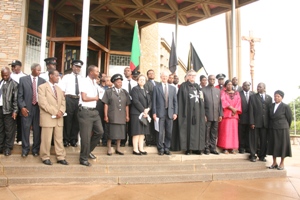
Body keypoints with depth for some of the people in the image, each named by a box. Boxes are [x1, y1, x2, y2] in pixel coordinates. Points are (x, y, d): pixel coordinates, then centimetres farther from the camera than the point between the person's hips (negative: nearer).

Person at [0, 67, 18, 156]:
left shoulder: (14, 84, -6)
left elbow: (16, 98, -9)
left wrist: (15, 110, -12)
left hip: (8, 109, -5)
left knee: (9, 130, 4)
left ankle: (8, 147, 14)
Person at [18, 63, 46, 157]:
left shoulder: (43, 81, 7)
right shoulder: (23, 79, 4)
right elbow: (20, 95, 2)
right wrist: (22, 107, -7)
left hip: (38, 108, 1)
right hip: (26, 108, -1)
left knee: (37, 130, 5)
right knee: (25, 129, 4)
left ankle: (35, 149, 19)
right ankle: (25, 149, 20)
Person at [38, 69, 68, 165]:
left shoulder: (59, 89, 18)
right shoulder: (42, 87, -3)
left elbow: (63, 102, 13)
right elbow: (42, 103, -13)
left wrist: (61, 111, -7)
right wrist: (55, 112, -16)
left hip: (59, 118, 6)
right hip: (47, 117, -6)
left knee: (59, 139, 8)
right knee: (46, 139, 2)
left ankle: (61, 157, 14)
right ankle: (45, 157, 17)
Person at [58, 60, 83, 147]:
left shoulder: (82, 79, 13)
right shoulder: (66, 77, 7)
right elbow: (62, 90, 1)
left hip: (79, 100, 2)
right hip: (69, 99, -2)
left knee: (76, 120, 8)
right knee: (67, 120, 2)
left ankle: (74, 140, 19)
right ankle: (66, 140, 13)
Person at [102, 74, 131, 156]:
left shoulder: (125, 92, 10)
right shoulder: (109, 91, 1)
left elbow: (127, 105, 9)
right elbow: (106, 104, -2)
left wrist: (127, 115, 6)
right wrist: (106, 116, -6)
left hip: (121, 117, 3)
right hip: (112, 117, -3)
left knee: (120, 133, 9)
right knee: (111, 133, 3)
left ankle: (118, 148, 22)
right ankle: (109, 149, 15)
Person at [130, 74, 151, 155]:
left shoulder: (146, 91, 19)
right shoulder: (135, 89, -2)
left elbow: (150, 101, 13)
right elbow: (136, 101, -13)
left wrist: (147, 109, -6)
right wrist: (143, 110, -13)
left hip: (145, 114, 7)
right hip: (137, 113, -7)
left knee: (142, 132, 7)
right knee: (137, 132, -5)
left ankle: (141, 149, 12)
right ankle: (135, 149, 0)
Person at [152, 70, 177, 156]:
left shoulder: (173, 88, 13)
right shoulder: (156, 87, 4)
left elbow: (175, 101, 11)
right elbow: (154, 101, 1)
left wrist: (175, 113, 3)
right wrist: (154, 113, -5)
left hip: (170, 113, 3)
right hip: (160, 113, -3)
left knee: (169, 132, 6)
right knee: (160, 132, -1)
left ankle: (167, 148, 18)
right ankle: (161, 149, 11)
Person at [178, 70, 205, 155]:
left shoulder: (197, 86, 17)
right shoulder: (183, 86, 0)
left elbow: (201, 100, 16)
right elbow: (180, 100, -5)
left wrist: (203, 113, 8)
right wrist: (183, 112, -12)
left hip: (198, 111, 5)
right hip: (188, 111, -5)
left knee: (198, 128, 5)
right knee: (188, 128, -2)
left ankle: (196, 148, 12)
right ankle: (188, 148, 4)